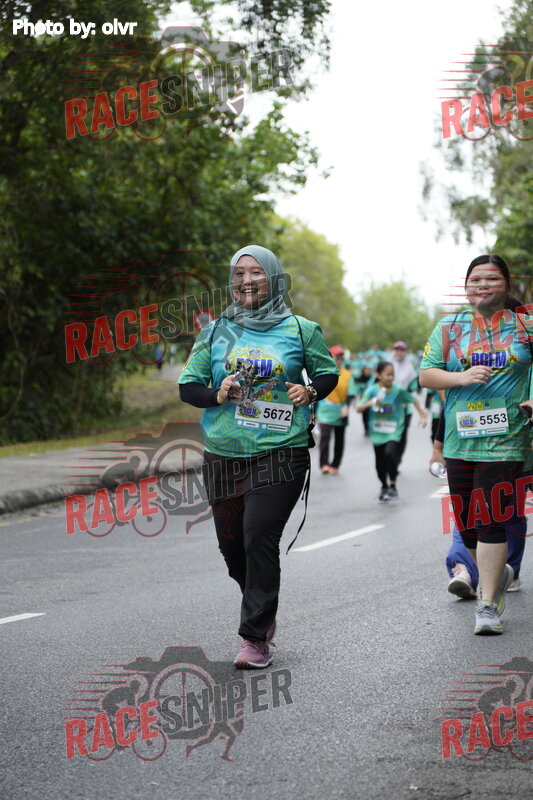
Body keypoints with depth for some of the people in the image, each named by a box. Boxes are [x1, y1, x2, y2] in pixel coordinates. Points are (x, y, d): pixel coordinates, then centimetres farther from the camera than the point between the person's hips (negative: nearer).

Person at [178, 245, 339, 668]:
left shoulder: (300, 330, 4)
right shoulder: (217, 332, 9)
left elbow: (328, 372, 15)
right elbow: (188, 386, 10)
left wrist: (311, 391, -6)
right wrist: (218, 396, -10)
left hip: (280, 454, -4)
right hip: (224, 455, 4)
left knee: (259, 538, -15)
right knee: (232, 545, 9)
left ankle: (256, 637, -7)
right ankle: (264, 610, 36)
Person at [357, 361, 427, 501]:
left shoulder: (398, 390, -10)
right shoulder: (372, 390, -8)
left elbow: (413, 400, 5)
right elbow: (359, 409, -7)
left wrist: (422, 415, 5)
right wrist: (370, 403, -24)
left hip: (393, 432, -2)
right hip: (377, 432, 2)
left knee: (390, 453, -27)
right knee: (380, 463, 12)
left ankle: (393, 486, -11)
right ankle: (384, 487, 38)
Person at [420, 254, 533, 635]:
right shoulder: (449, 327, 10)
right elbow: (426, 375, 5)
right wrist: (462, 377, -13)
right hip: (460, 440, 3)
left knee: (491, 519, -11)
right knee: (467, 522, 8)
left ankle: (488, 604, -5)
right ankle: (499, 573, 36)